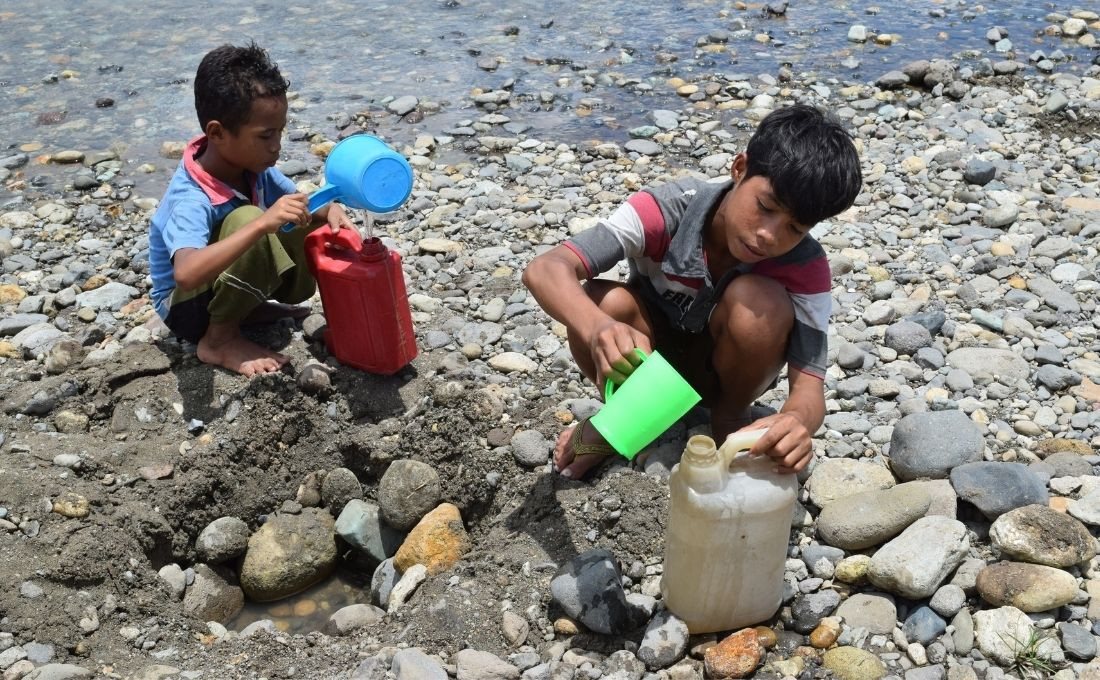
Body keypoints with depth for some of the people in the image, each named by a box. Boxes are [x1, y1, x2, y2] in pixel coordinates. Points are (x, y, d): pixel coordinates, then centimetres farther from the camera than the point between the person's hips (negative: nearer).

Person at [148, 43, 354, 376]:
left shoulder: (252, 167, -11)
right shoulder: (192, 202, -34)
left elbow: (299, 205, 3)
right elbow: (186, 274, -51)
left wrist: (328, 210, -22)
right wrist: (263, 223, -56)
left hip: (224, 283, 7)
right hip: (187, 308, -7)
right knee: (247, 218, -34)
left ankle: (249, 307, 7)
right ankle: (219, 340, -15)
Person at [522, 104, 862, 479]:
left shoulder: (805, 266, -26)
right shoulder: (665, 211, -31)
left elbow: (809, 383, -30)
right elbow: (545, 269, -40)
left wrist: (798, 420, -56)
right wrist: (597, 327, -61)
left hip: (728, 367, 1)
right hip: (649, 359, 0)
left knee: (761, 300, -32)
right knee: (603, 301, -33)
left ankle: (730, 418, -3)